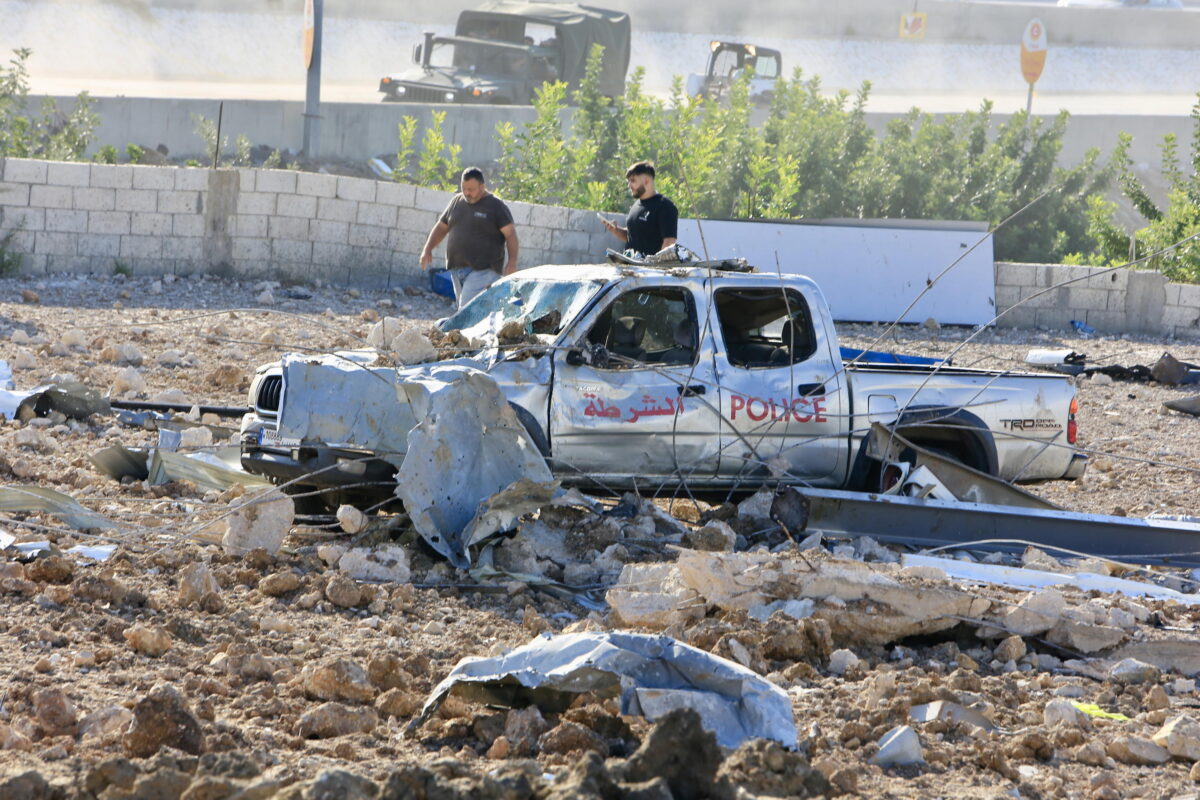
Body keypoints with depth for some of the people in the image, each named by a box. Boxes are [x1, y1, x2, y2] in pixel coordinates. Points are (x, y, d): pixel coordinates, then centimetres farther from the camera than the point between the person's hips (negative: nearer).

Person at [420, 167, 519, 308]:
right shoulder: (457, 202, 15)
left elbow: (510, 234, -7)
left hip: (483, 270, -7)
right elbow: (441, 227, 22)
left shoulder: (495, 206, -3)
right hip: (457, 268, 7)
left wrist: (512, 262, -18)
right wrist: (428, 249, 10)